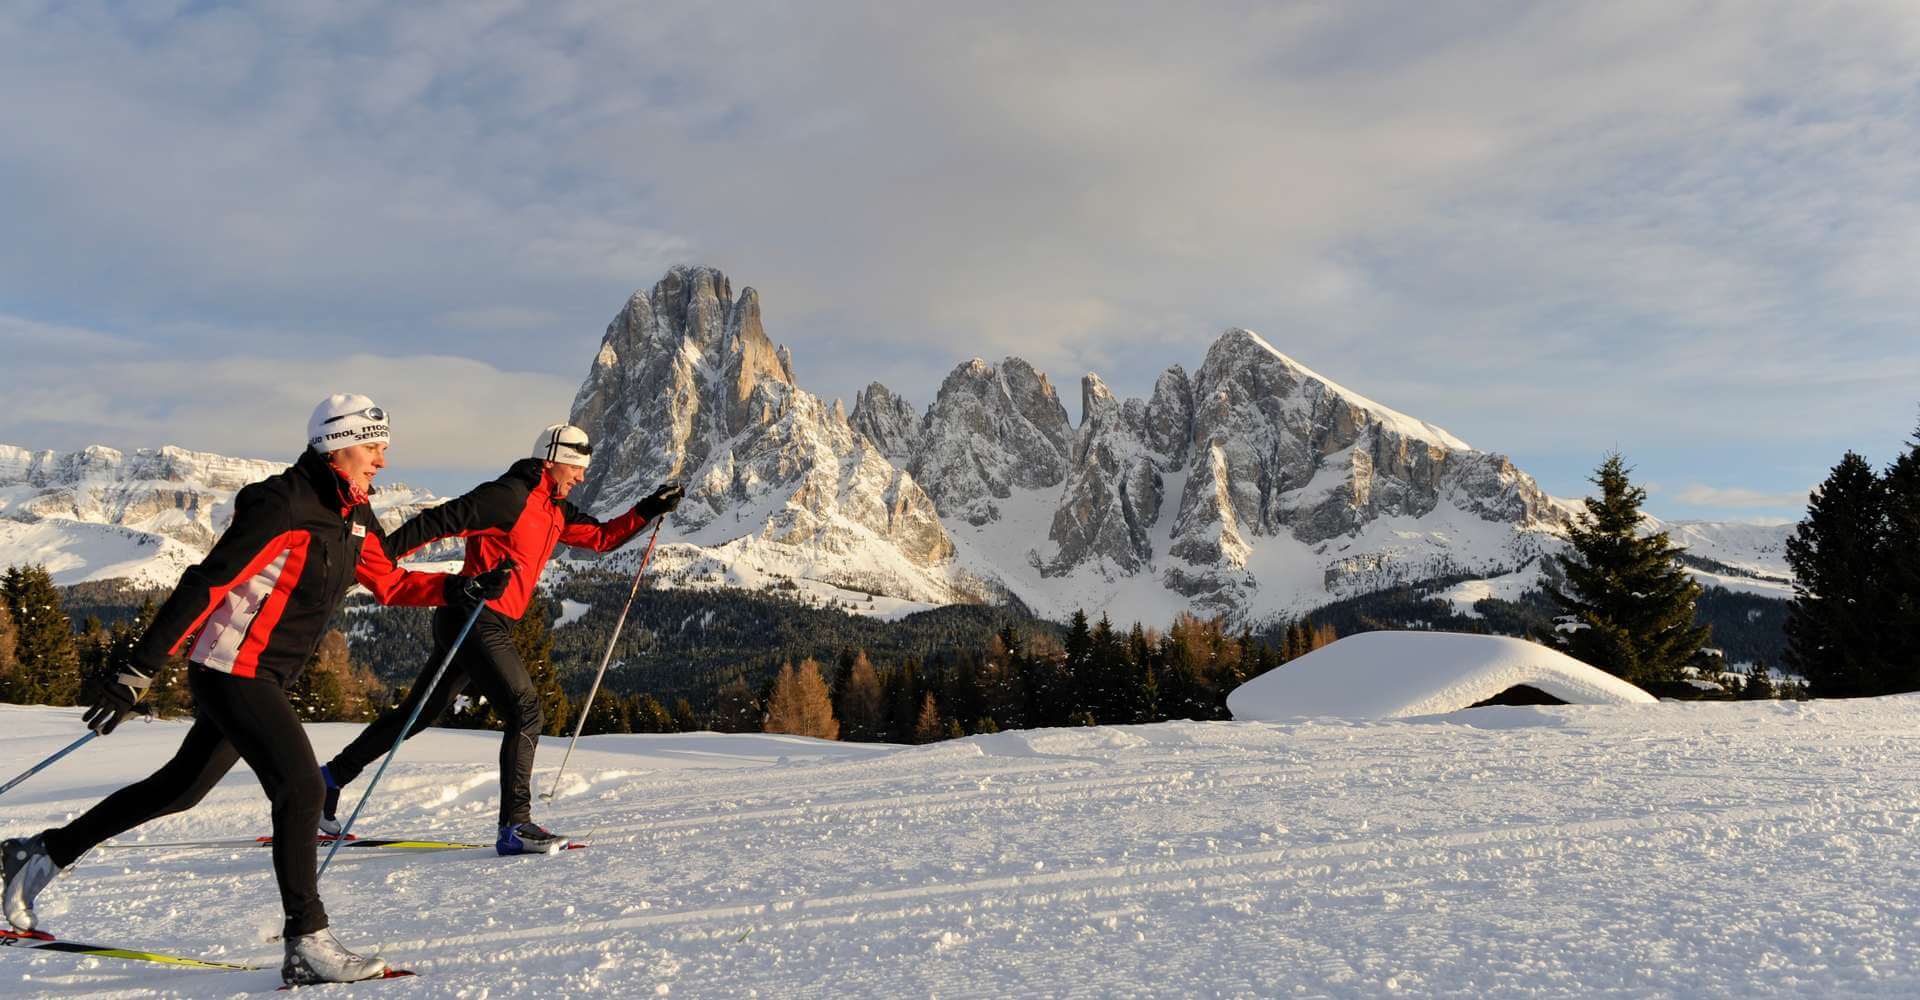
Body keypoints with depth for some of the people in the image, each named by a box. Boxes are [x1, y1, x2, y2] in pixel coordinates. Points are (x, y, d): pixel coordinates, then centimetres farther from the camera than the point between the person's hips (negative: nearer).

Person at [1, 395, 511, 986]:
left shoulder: (353, 516, 7)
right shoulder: (284, 505, -19)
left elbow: (389, 582, 18)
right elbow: (206, 583, -22)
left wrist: (461, 589, 4)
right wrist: (141, 672, -24)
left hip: (262, 679, 10)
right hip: (233, 670, -10)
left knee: (180, 788, 22)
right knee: (302, 788, -16)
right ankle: (308, 944, -11)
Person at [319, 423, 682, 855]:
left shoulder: (555, 512, 15)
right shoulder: (510, 495, -13)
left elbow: (603, 538, 21)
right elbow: (441, 520, -17)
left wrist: (648, 510, 10)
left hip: (490, 626, 10)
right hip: (475, 620, -10)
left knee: (417, 713, 18)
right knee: (526, 712, -14)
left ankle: (332, 777, 31)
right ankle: (514, 825, -14)